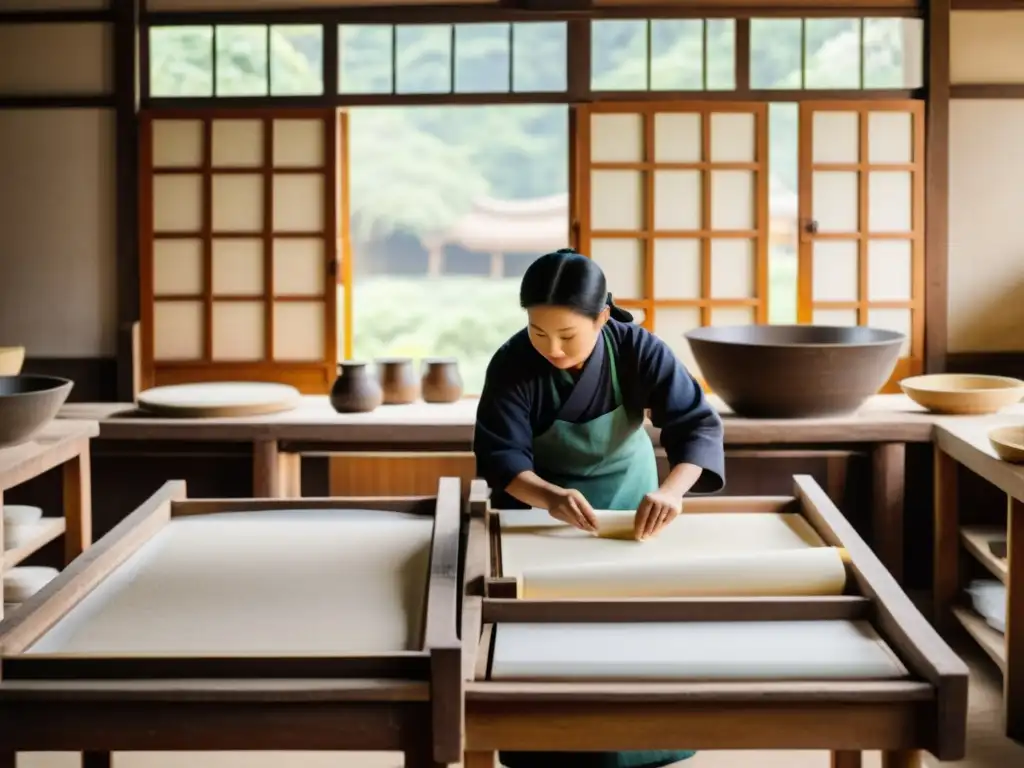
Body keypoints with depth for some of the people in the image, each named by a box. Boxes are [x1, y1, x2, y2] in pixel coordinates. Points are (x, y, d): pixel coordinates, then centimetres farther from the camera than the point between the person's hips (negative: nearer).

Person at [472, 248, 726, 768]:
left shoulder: (638, 350, -25)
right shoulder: (512, 364, -27)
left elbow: (698, 424, -30)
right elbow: (500, 454, -30)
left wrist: (670, 490, -50)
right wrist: (549, 496, -51)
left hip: (625, 492, 1)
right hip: (536, 497, -1)